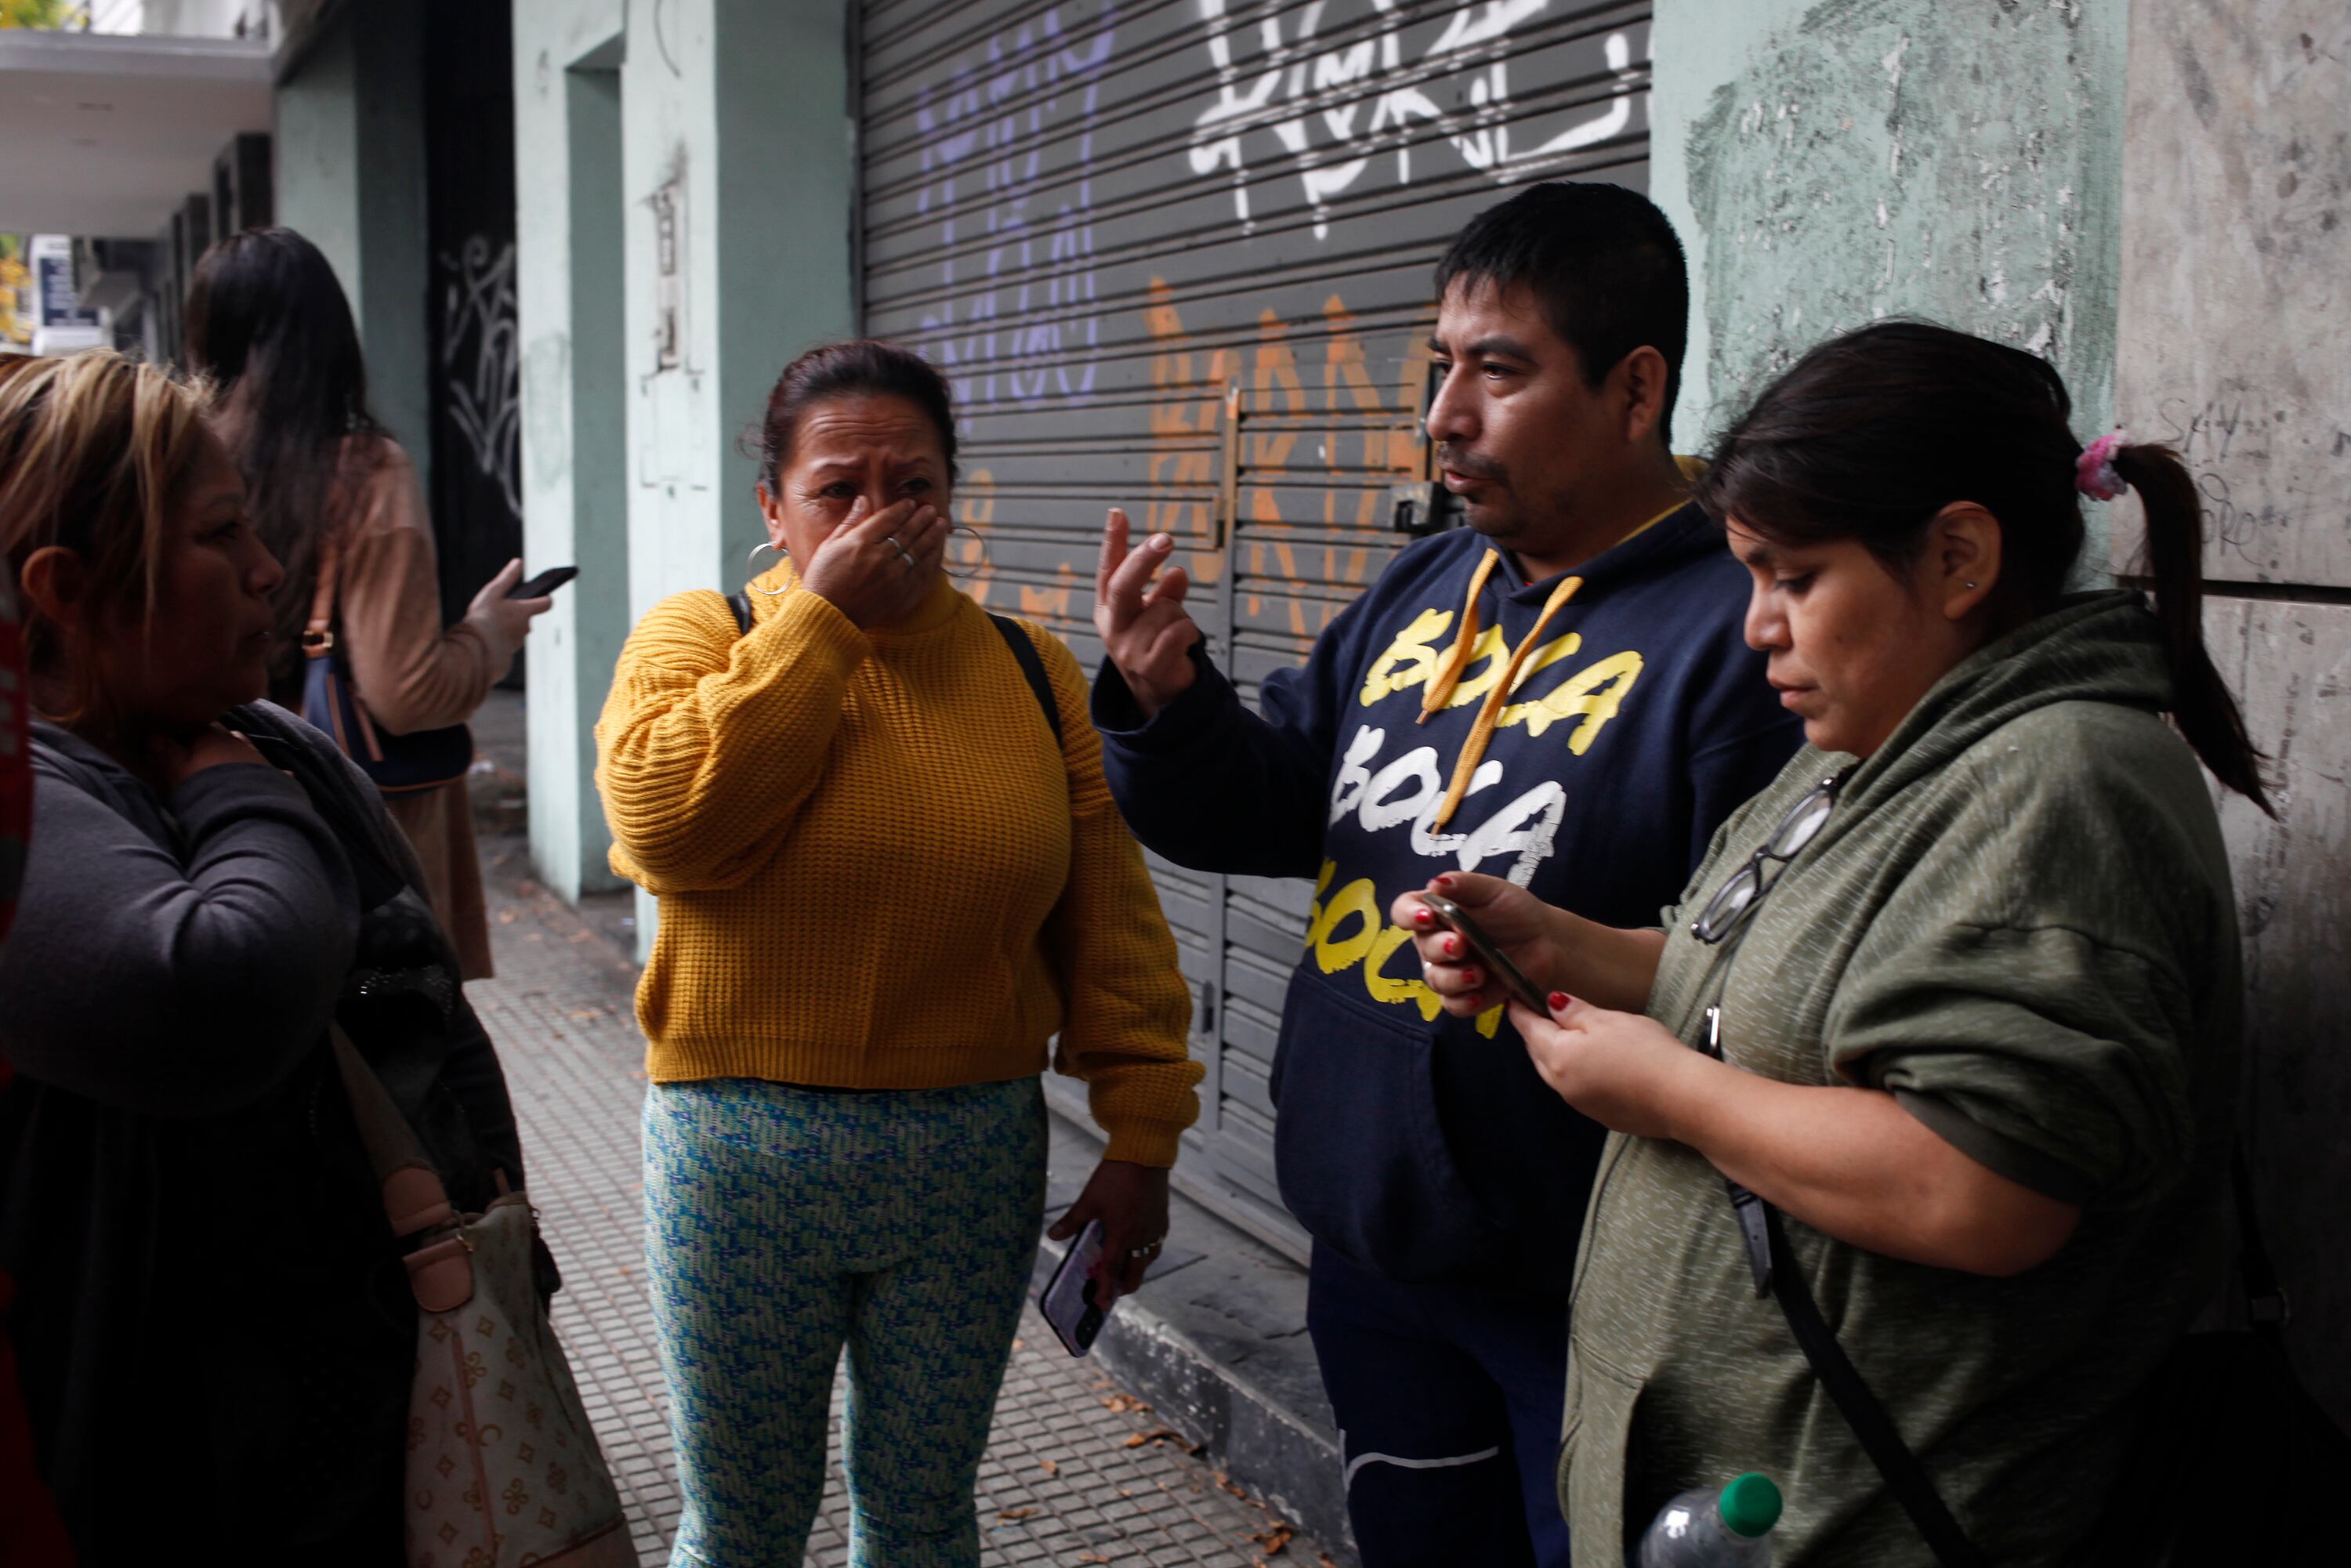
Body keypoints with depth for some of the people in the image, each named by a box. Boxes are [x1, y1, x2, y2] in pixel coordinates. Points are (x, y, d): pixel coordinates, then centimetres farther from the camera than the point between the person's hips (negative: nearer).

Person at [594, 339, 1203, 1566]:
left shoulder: (1029, 671, 3)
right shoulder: (697, 637, -2)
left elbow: (1109, 923, 3)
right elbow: (664, 825, -22)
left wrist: (1141, 1135, -2)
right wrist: (822, 620, -18)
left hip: (977, 1160, 2)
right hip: (745, 1154, -2)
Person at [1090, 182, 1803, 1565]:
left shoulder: (1737, 624, -19)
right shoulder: (1420, 595, 6)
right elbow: (1273, 811, 11)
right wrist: (1168, 702, -6)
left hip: (1580, 1290, -7)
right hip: (1369, 1245, 7)